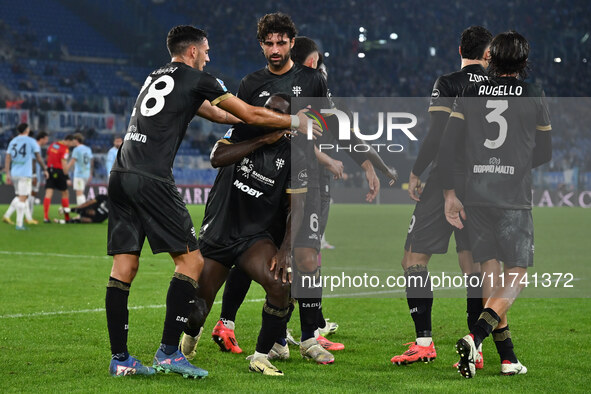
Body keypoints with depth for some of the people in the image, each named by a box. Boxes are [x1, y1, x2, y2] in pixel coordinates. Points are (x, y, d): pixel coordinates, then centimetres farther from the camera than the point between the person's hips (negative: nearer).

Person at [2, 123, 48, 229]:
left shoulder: (12, 141, 11)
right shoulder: (31, 141, -3)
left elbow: (7, 158, 5)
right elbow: (38, 158, -2)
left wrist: (8, 174, 6)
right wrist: (45, 169, 11)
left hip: (14, 173, 5)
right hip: (25, 174, -5)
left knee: (20, 197, 20)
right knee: (22, 198, -5)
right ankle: (19, 224, -9)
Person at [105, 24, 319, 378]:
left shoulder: (155, 78, 27)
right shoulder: (196, 79, 4)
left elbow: (214, 113, 35)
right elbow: (250, 115, 8)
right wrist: (295, 122, 22)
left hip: (121, 175, 8)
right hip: (152, 180, -8)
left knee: (124, 267, 5)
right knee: (191, 260, -1)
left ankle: (120, 359, 4)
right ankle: (168, 352, -6)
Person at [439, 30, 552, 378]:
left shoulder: (471, 94, 5)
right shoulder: (534, 97, 0)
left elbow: (448, 144, 1)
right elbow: (544, 154, 9)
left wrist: (450, 193, 7)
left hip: (476, 196, 3)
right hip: (514, 199, -3)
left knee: (491, 269, 11)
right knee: (518, 273, 3)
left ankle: (507, 357, 10)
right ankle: (475, 336, -19)